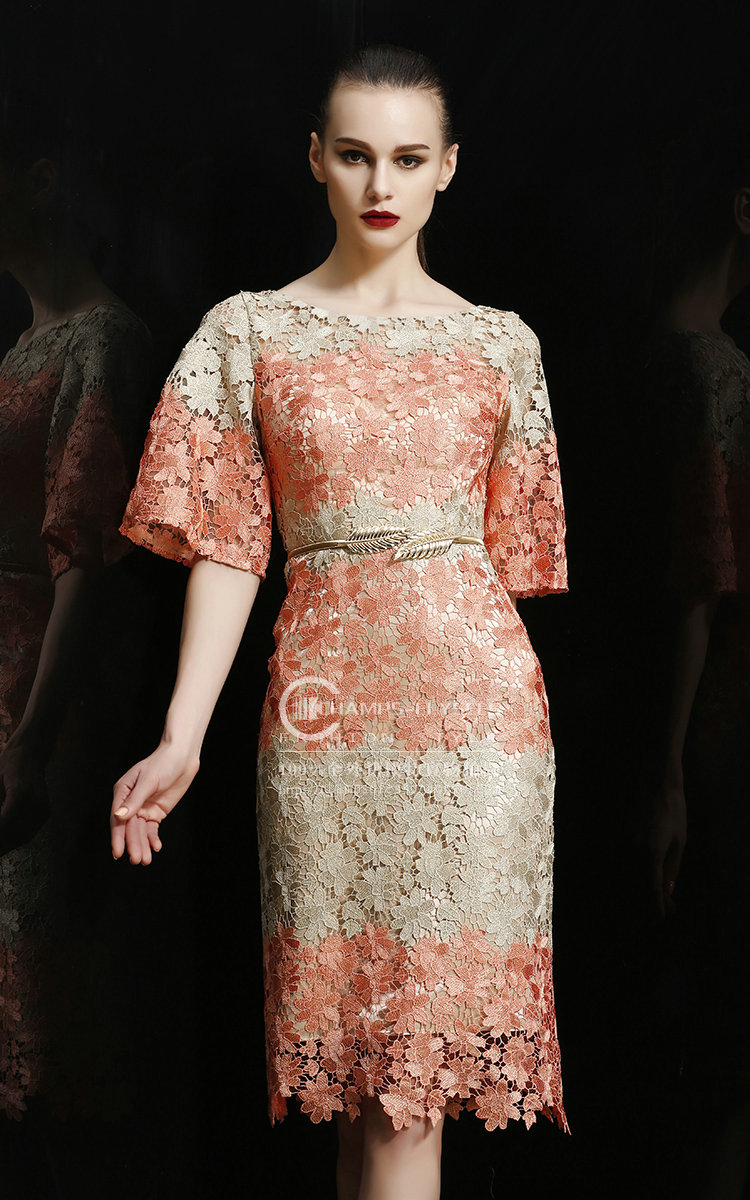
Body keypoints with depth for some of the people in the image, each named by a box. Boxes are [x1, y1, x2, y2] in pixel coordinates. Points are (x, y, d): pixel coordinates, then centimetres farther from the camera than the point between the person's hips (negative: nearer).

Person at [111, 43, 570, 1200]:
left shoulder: (501, 342, 7)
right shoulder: (248, 332, 4)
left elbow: (511, 548, 10)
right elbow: (226, 546, -1)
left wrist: (515, 711, 9)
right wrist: (181, 737, -9)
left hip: (476, 690, 1)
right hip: (324, 700, 0)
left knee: (427, 1018, 4)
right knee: (361, 1037, 8)